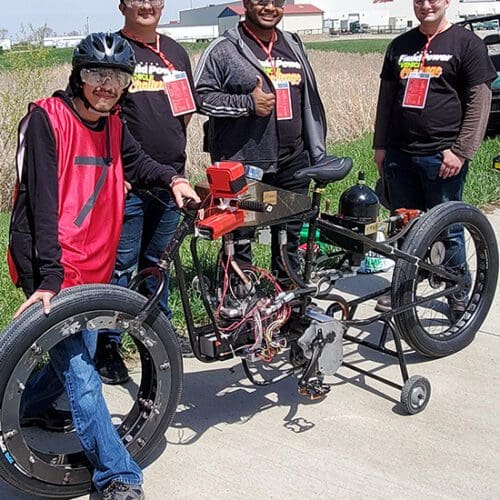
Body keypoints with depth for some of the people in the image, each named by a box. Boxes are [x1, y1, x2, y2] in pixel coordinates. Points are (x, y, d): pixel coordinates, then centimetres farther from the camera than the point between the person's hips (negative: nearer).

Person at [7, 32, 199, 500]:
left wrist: (173, 178, 3)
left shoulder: (112, 125, 7)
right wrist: (50, 277, -26)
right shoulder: (46, 119, -15)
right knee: (80, 372, -7)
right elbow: (41, 202, -21)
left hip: (92, 268, 8)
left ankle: (33, 406, 49)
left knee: (80, 351, 21)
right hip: (49, 269, -8)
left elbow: (136, 163, 25)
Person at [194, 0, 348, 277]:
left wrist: (319, 155, 18)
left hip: (293, 162, 6)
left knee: (291, 235, 14)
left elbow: (310, 102, 20)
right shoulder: (224, 49, -2)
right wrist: (247, 103, -17)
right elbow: (200, 96, -8)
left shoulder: (293, 46, 16)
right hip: (244, 164, -5)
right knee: (239, 238, 2)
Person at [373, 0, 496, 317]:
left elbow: (480, 102, -6)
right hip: (400, 154, 5)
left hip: (442, 156, -4)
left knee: (447, 229, 3)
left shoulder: (467, 43, -1)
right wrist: (381, 145, 12)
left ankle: (459, 292, 19)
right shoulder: (400, 46, 15)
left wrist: (461, 151, -12)